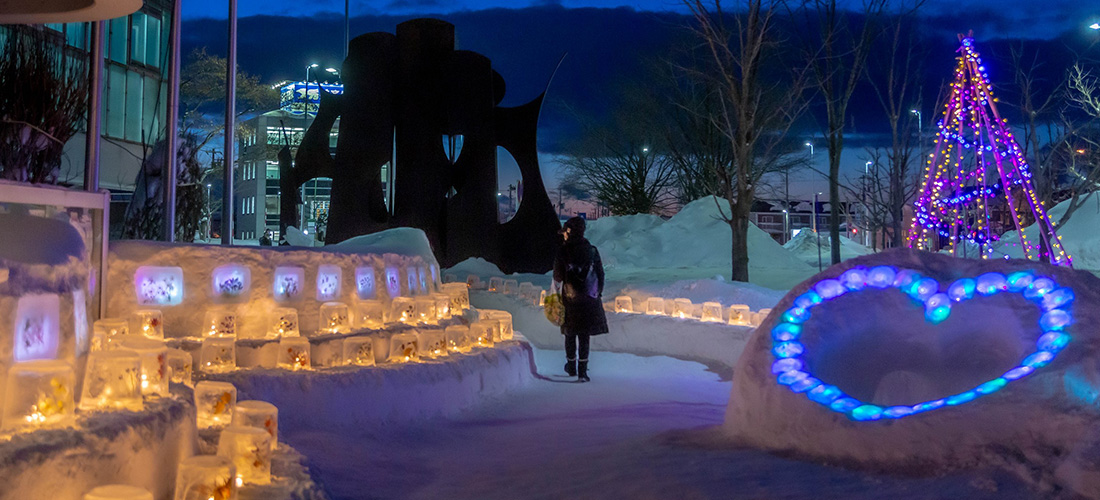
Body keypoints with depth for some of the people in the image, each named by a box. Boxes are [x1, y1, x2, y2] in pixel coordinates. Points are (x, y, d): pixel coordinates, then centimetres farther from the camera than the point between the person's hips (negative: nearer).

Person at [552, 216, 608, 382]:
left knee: (570, 334, 16)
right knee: (585, 335, 3)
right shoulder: (592, 250, -1)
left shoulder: (563, 252, -9)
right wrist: (598, 293, 15)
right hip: (590, 299, 1)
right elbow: (600, 275, 4)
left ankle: (572, 366, 28)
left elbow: (558, 277, -6)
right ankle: (582, 371, -1)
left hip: (570, 299, -1)